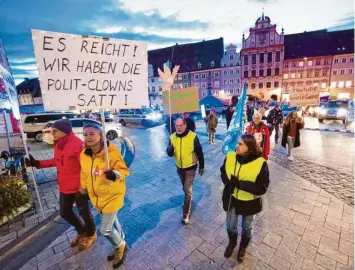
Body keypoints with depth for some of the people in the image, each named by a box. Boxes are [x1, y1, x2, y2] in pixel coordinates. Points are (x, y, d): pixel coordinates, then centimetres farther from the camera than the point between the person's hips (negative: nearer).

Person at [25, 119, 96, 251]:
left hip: (78, 186, -9)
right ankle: (81, 232, 47)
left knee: (83, 211, 10)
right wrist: (37, 163, 12)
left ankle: (91, 235, 38)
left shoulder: (77, 144, -24)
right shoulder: (58, 144, 5)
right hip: (65, 186, 9)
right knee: (65, 212, 21)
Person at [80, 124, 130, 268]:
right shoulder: (84, 154, -5)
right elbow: (84, 173, 11)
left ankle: (120, 246, 36)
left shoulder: (112, 151, -25)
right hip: (96, 196, 6)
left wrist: (115, 174, -41)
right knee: (112, 221, 25)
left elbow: (124, 170, -21)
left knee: (105, 229, 2)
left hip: (112, 195, -6)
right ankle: (121, 245, 51)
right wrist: (83, 188, 19)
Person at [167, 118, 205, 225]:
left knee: (188, 190, -2)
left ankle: (186, 213, 14)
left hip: (190, 168, -4)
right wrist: (170, 149, -28)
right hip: (179, 168, 5)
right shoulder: (172, 137, -7)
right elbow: (170, 154, -4)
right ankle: (188, 201, 51)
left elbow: (199, 152, -10)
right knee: (185, 188, 24)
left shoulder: (193, 136, -19)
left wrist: (201, 166, -3)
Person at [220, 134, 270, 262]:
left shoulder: (260, 163, -25)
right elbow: (223, 173, -1)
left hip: (250, 202, -2)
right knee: (230, 225, 23)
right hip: (232, 199, 2)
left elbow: (262, 188, -24)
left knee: (247, 227, 24)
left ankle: (243, 247, 55)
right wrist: (229, 182, -22)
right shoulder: (230, 156, -15)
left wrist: (240, 183, -34)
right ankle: (232, 242, 56)